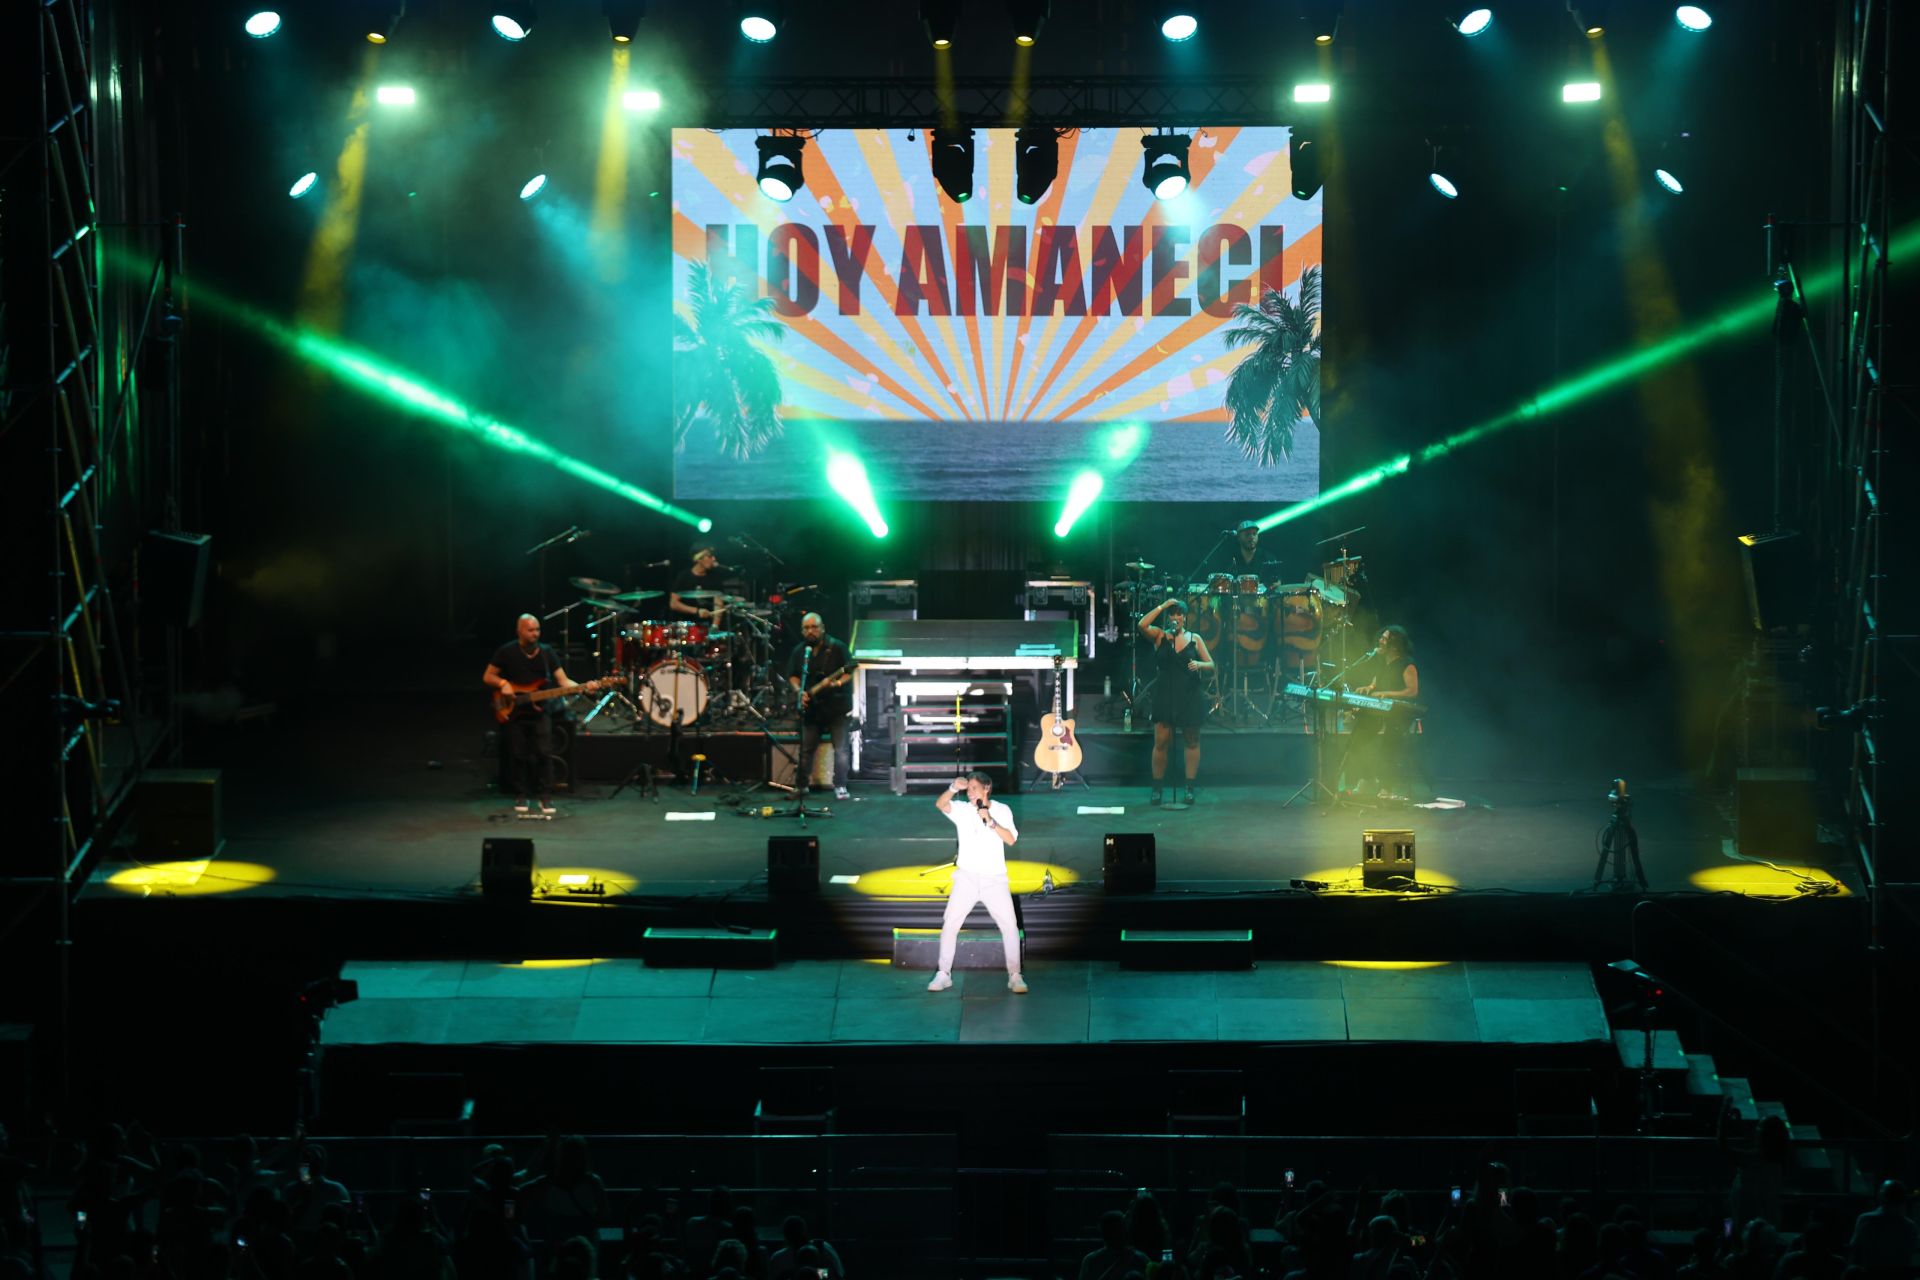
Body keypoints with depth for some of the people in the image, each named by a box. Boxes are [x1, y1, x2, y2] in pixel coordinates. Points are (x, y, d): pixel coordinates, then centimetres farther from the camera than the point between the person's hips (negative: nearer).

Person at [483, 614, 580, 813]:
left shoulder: (547, 653, 1)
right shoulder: (506, 652, -5)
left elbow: (563, 681, -3)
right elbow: (488, 677, 2)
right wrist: (503, 684, -17)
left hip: (539, 711, 1)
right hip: (514, 713, -1)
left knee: (544, 754, -7)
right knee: (518, 755, 2)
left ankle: (545, 797, 1)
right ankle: (521, 796, 16)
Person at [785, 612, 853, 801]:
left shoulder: (837, 647, -6)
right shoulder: (799, 651, 7)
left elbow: (849, 672, -6)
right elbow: (792, 675, 13)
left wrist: (837, 683, -25)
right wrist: (800, 691, -5)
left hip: (836, 705, -4)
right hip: (811, 707, 4)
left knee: (840, 748, -7)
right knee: (806, 748, 7)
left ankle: (840, 786, -1)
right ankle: (801, 785, 18)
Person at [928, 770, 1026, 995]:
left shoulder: (1002, 811, 0)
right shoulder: (963, 811, -1)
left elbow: (1011, 839, -12)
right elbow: (940, 804, -21)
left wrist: (991, 822, -23)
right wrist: (953, 788, -39)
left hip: (994, 878, 0)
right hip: (967, 877, 0)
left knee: (1010, 925, -4)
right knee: (950, 924, -3)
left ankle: (1015, 976, 5)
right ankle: (944, 974, 5)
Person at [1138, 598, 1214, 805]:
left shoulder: (1194, 639, 5)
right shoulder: (1160, 636, 3)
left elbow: (1211, 666, 3)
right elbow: (1142, 625, -17)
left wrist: (1199, 665, -19)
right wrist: (1162, 606, -14)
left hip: (1190, 696, 1)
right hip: (1165, 695, -1)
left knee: (1192, 742, 6)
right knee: (1161, 742, -3)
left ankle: (1190, 788, 14)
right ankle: (1156, 789, 6)